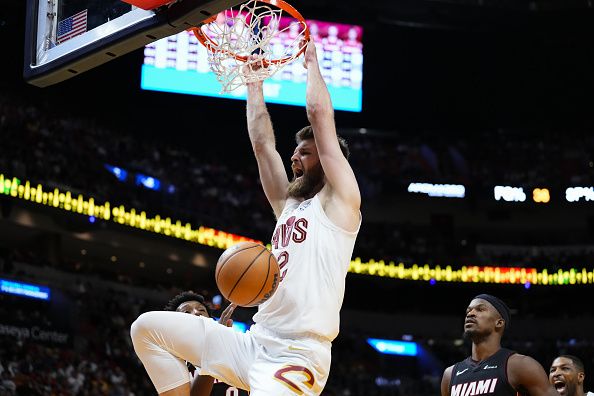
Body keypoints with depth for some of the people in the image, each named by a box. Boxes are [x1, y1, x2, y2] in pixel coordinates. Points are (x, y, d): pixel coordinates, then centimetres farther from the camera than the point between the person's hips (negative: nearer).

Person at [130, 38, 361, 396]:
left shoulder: (338, 201, 2)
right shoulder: (288, 204, 22)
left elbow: (320, 112, -2)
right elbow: (262, 142, 27)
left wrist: (311, 59, 10)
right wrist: (254, 83, 32)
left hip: (298, 357, -8)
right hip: (255, 343, 8)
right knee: (148, 328, 3)